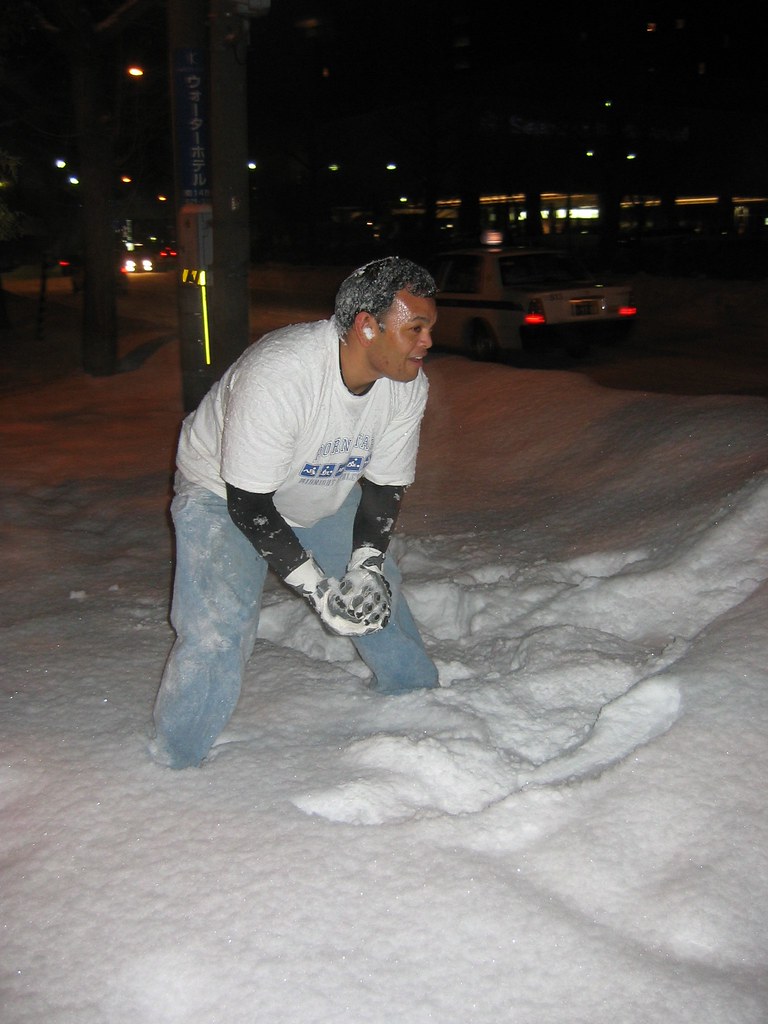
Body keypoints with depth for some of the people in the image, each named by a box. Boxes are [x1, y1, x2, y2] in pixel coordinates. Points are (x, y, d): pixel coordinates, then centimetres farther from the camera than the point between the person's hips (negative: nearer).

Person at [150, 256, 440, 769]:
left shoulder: (409, 385, -19)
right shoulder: (277, 375, -40)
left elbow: (385, 484, -6)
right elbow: (248, 503, -33)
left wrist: (365, 567, -20)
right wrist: (317, 588, -34)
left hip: (324, 498, 6)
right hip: (224, 494, -6)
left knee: (381, 596, 10)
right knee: (218, 634, -18)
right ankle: (175, 766, 5)